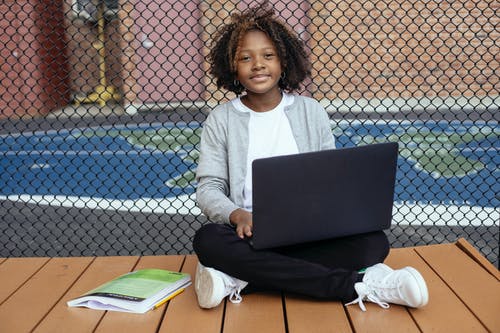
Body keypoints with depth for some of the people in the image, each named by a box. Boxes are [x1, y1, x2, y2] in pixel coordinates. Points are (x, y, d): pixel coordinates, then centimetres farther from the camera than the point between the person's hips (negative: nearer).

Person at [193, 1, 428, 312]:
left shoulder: (311, 112, 7)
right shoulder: (221, 119, 4)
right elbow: (209, 187, -1)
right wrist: (237, 215, -23)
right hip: (251, 238, -1)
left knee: (373, 241, -25)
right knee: (208, 240, -35)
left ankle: (240, 279, -29)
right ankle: (357, 285, -32)